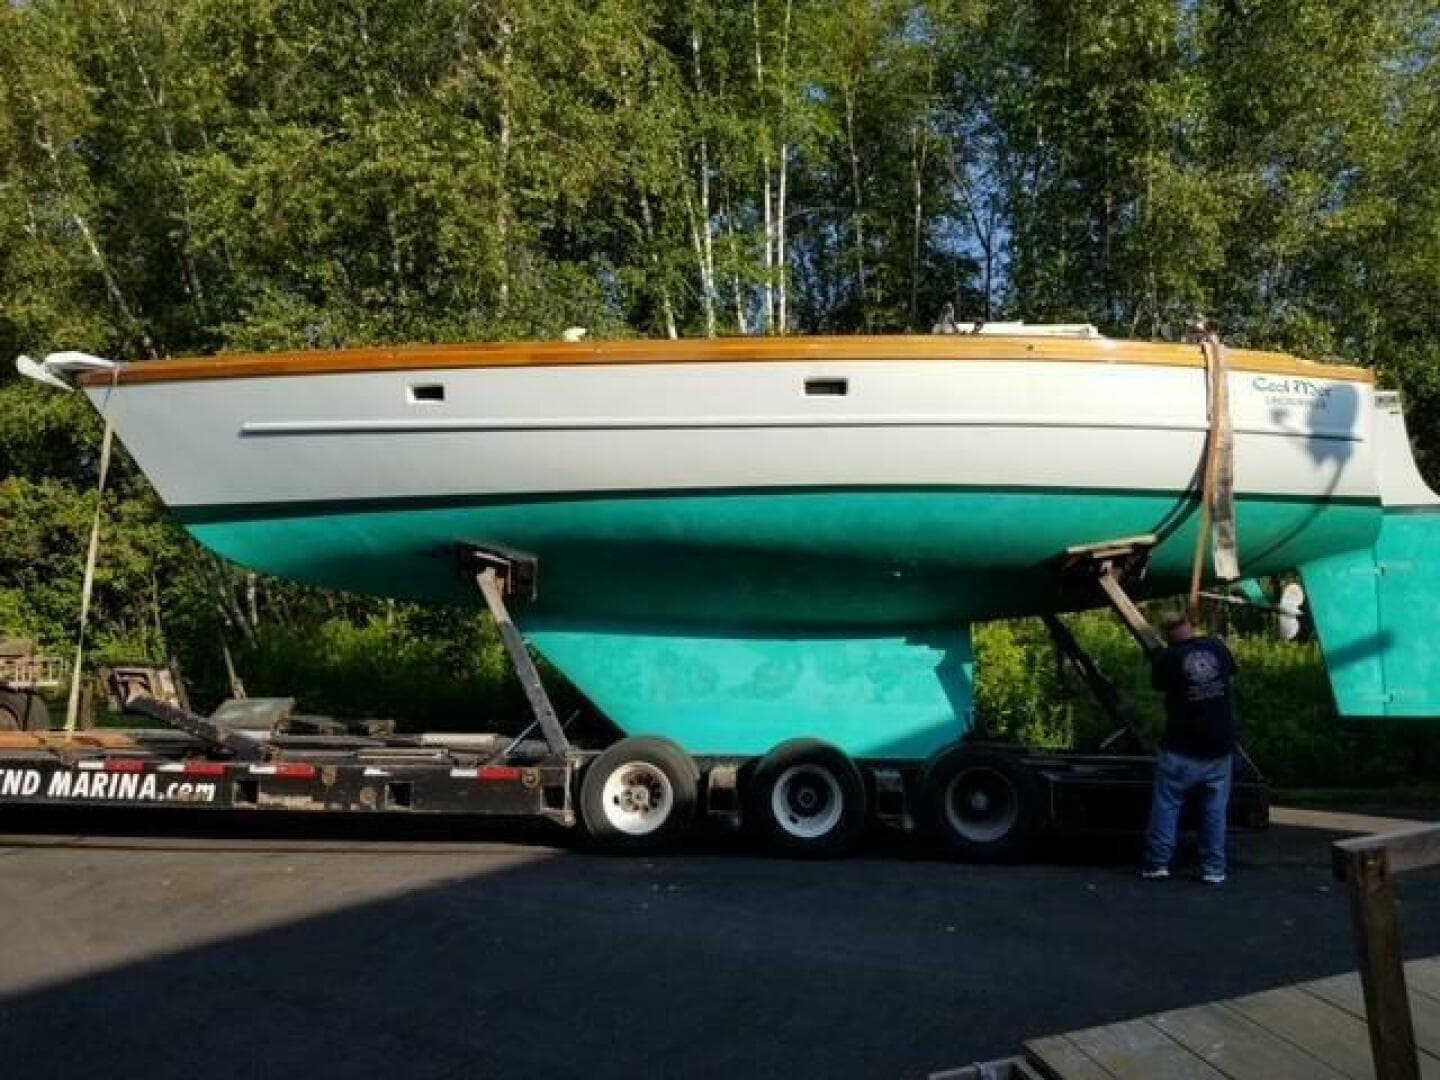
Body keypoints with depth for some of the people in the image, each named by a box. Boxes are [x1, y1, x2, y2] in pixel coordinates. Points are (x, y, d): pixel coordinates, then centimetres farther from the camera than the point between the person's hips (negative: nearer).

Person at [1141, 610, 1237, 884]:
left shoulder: (1167, 658, -12)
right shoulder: (1218, 647, -1)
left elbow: (1158, 683, 5)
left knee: (1166, 804, 6)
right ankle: (1214, 869, 14)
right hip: (1219, 748, 3)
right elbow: (1231, 674, 18)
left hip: (1181, 749, -3)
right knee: (1215, 809, 11)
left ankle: (1158, 863, 7)